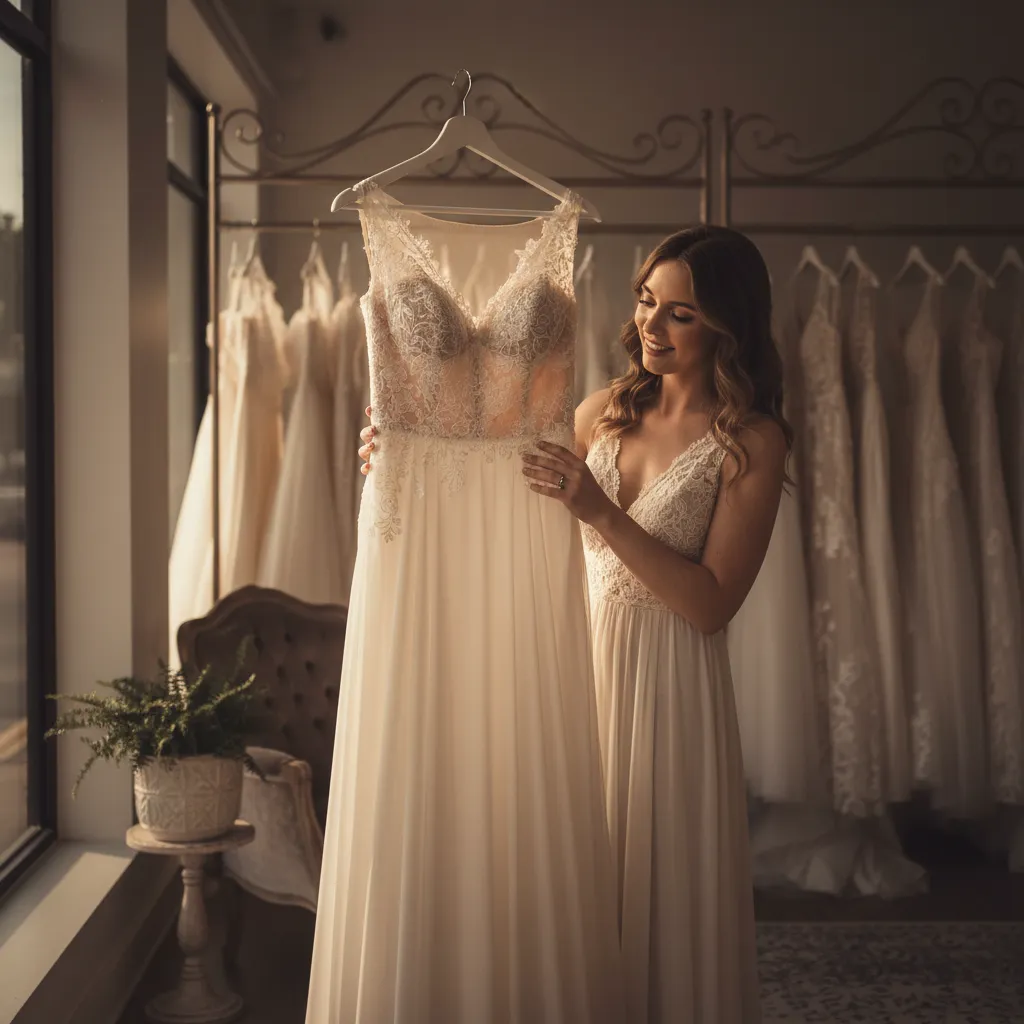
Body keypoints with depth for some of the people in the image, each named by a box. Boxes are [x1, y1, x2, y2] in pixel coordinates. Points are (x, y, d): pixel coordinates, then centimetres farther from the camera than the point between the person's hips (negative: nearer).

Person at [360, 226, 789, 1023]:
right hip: (578, 656, 5)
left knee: (661, 886, 6)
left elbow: (711, 604, -15)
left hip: (668, 683, -5)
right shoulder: (607, 409, 6)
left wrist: (601, 513, -23)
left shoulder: (752, 439, -9)